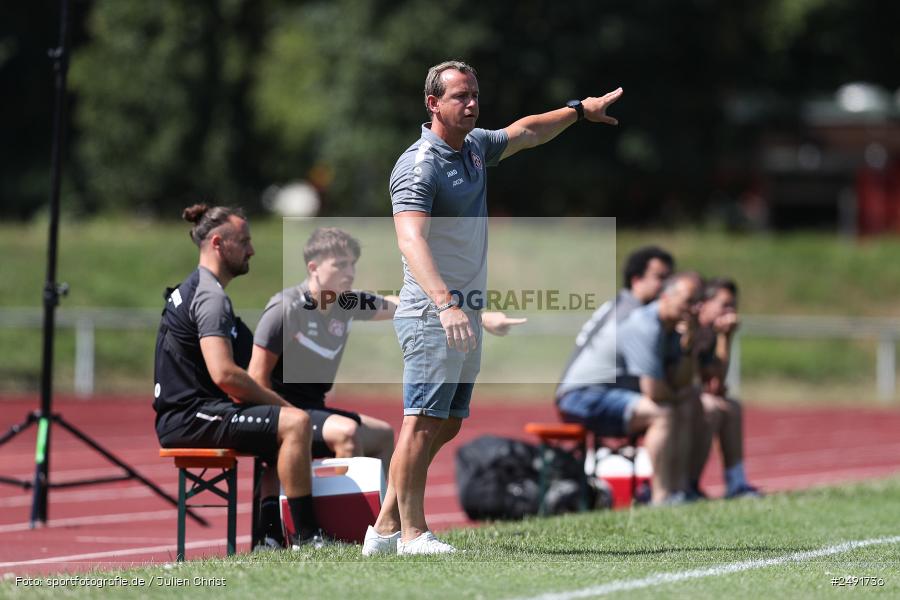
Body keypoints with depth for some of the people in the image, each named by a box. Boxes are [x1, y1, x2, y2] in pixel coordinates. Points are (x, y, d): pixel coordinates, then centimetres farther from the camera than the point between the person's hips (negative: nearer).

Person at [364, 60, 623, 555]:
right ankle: (412, 533, -9)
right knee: (422, 422, -11)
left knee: (446, 426, 8)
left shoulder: (476, 147, 12)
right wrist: (445, 303, -43)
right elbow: (411, 241, -30)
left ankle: (384, 530, 10)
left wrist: (579, 110, 32)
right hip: (431, 317, -9)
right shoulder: (419, 166, -16)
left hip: (465, 318, 9)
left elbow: (526, 133, 34)